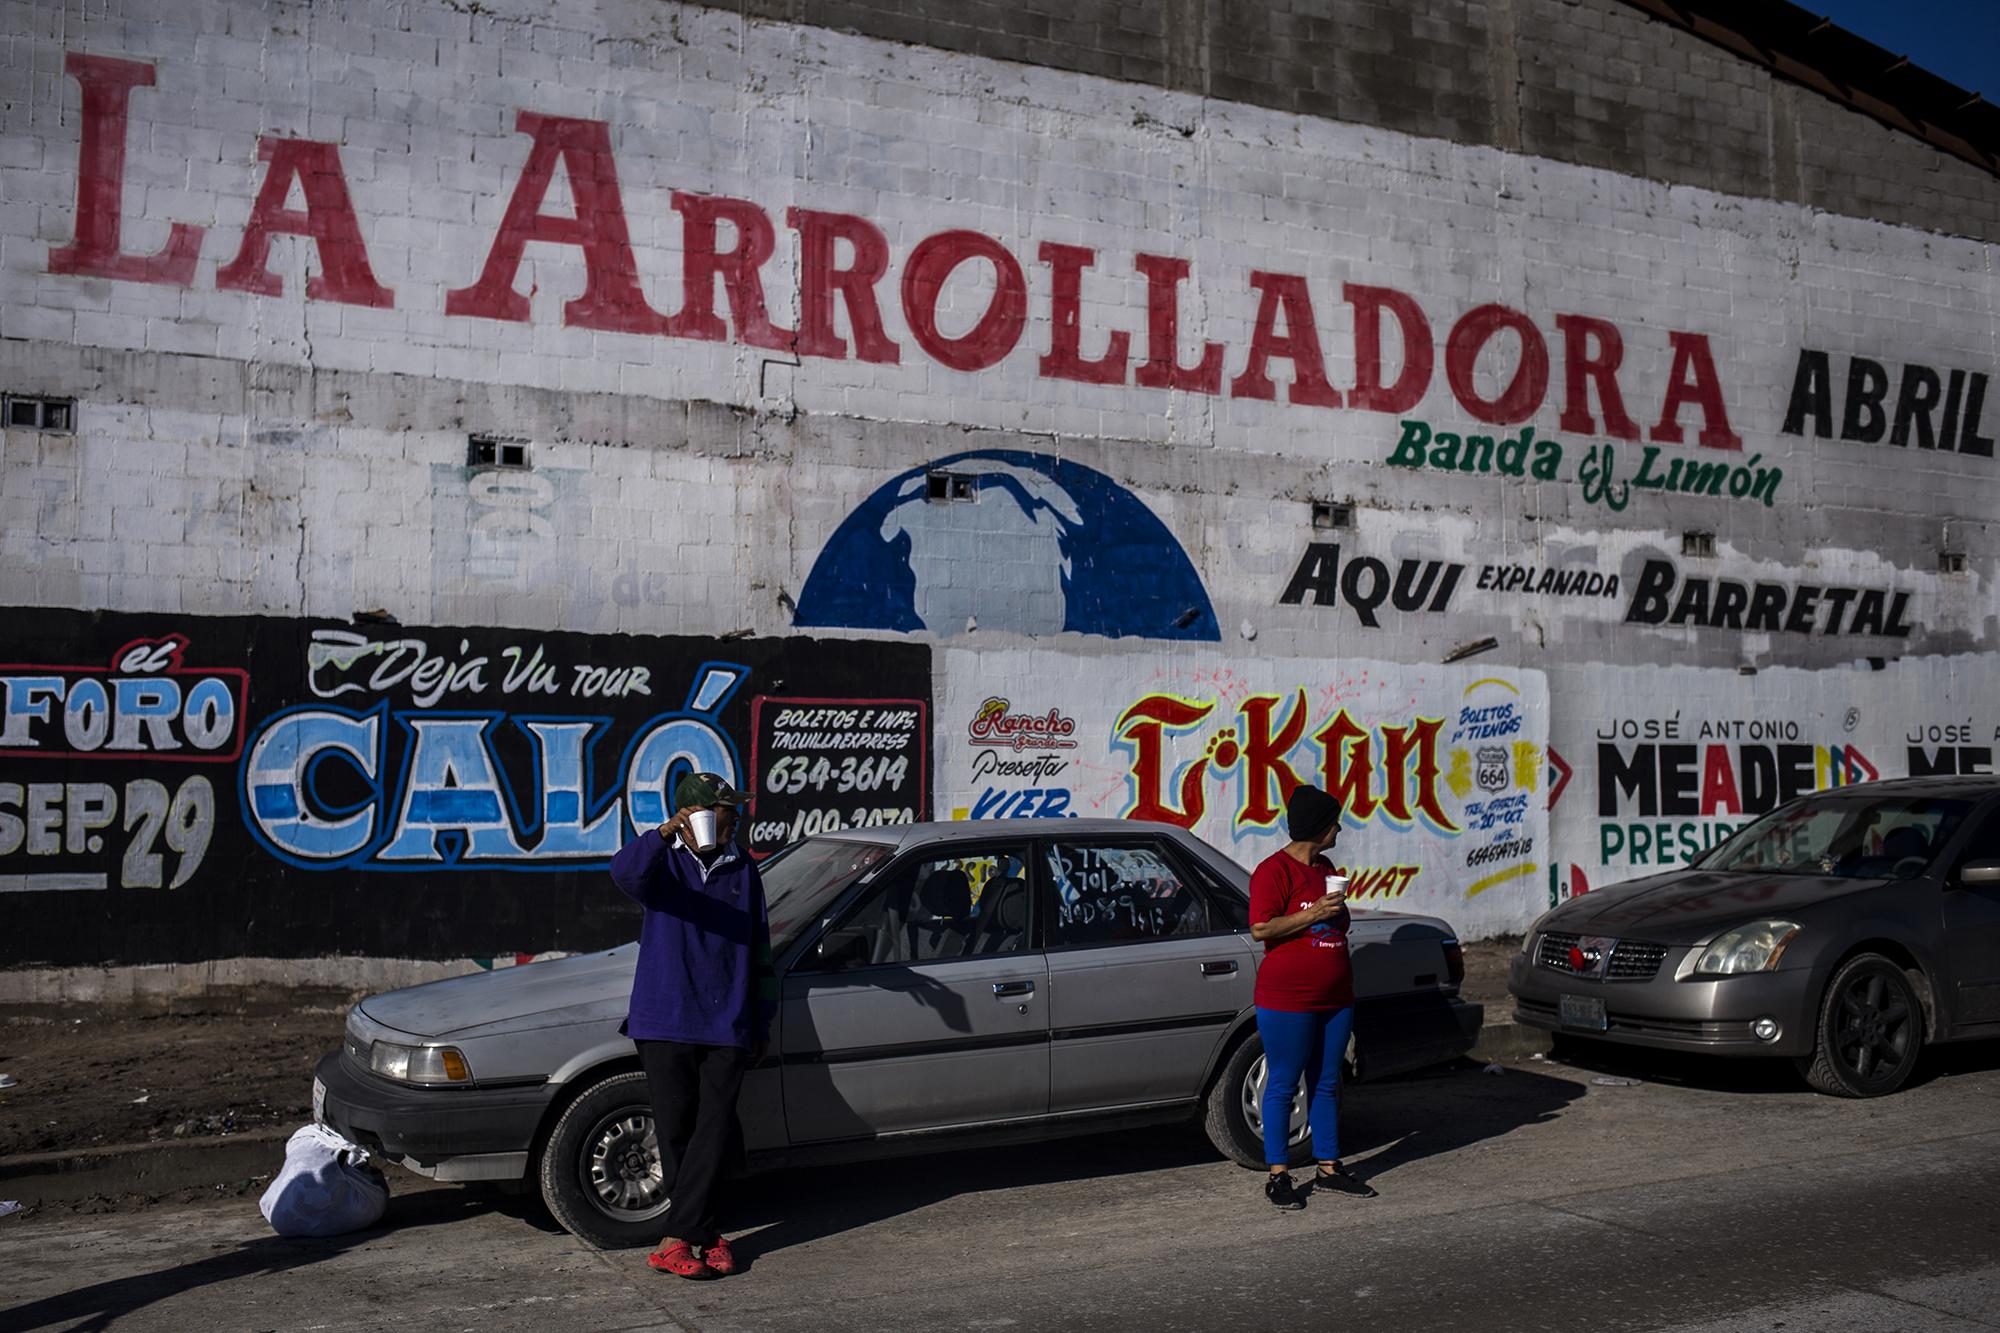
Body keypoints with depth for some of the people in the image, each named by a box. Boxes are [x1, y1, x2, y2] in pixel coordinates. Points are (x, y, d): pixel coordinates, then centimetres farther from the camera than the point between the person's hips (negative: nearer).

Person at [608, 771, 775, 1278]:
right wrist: (664, 835, -47)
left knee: (714, 1130, -5)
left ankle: (677, 1239, -1)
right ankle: (708, 1234, 17)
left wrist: (760, 1025, 14)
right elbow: (625, 872, -28)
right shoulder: (664, 862, -1)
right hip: (665, 1022, -2)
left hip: (726, 1027, 2)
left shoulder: (743, 869, 9)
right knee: (676, 1132, 4)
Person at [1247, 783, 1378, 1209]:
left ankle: (1329, 1168, 22)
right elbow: (1260, 929, -19)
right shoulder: (1274, 870, -12)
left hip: (1334, 997, 8)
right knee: (1283, 1085, -1)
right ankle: (1278, 1176, 5)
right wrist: (1311, 914, -21)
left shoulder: (1325, 866, 15)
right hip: (1287, 999, -8)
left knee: (1327, 1083, 13)